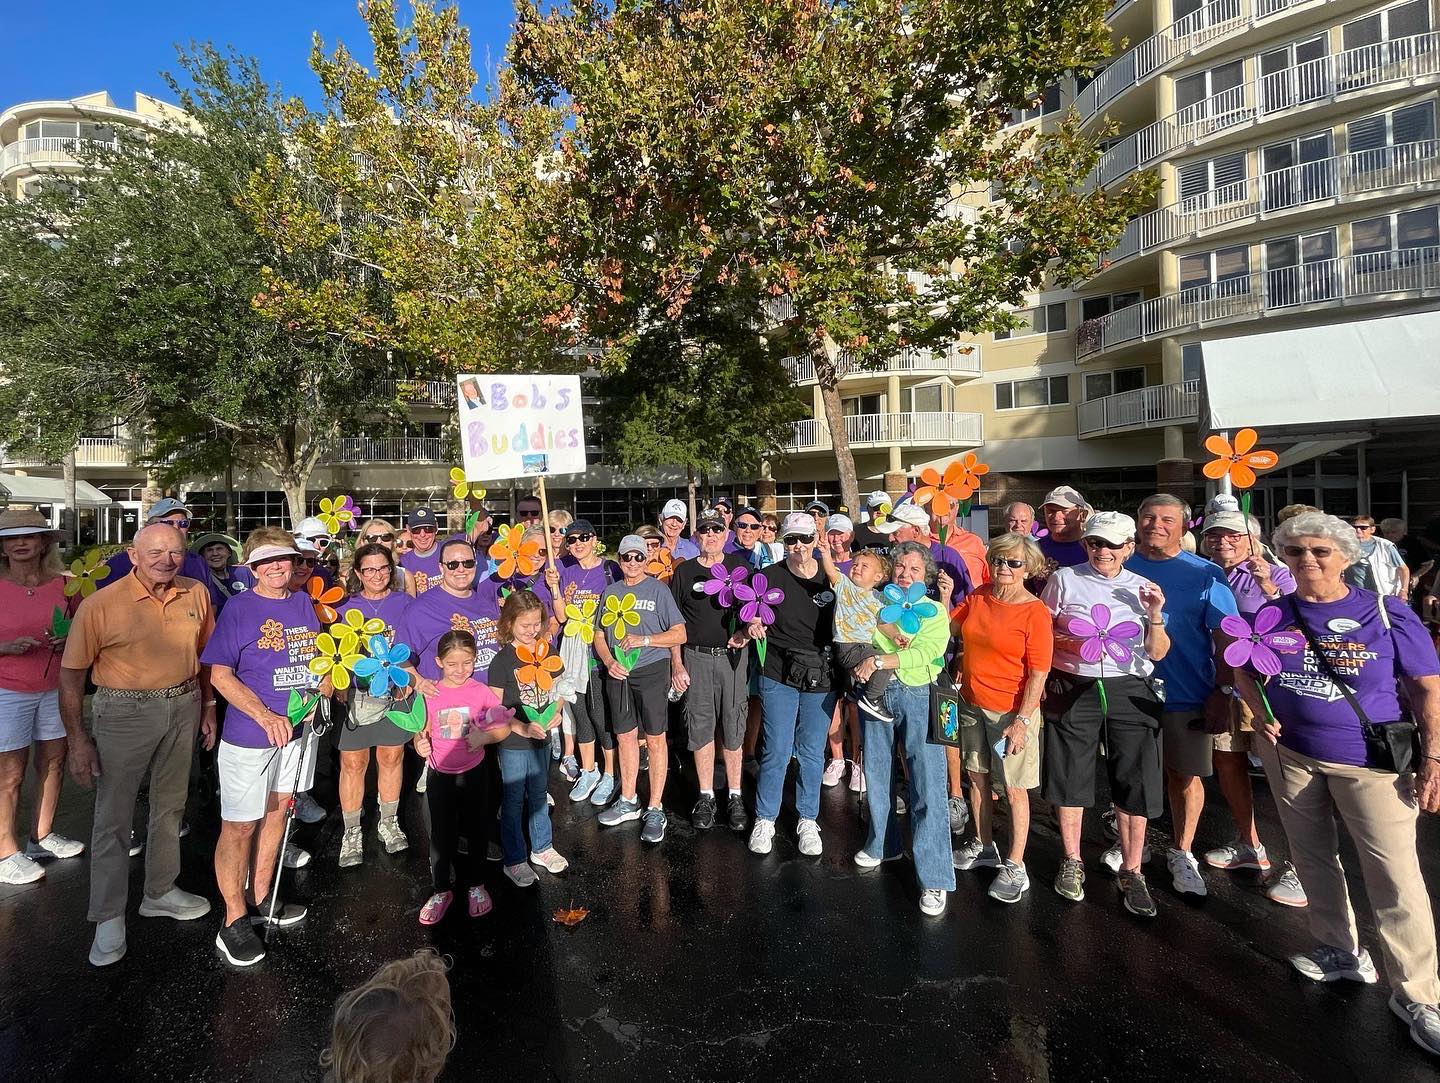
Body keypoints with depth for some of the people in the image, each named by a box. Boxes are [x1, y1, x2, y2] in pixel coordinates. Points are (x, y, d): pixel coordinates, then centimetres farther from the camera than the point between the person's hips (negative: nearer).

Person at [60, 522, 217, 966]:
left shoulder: (196, 594, -3)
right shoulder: (101, 604, -15)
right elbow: (70, 673, -10)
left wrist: (208, 708, 10)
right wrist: (77, 740, -11)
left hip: (183, 707, 4)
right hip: (123, 712, -4)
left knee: (170, 805, 18)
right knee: (112, 817, 5)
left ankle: (160, 892, 37)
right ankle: (109, 917, 22)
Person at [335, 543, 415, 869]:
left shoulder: (404, 603, 3)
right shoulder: (347, 607, 3)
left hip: (396, 691, 1)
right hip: (357, 694, 0)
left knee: (392, 757, 11)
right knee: (353, 763, 1)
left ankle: (389, 823, 28)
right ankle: (352, 832, 17)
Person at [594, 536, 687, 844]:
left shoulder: (658, 590, -3)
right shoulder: (610, 593, 10)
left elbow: (679, 634, -5)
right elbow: (599, 635, 14)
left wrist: (644, 639, -17)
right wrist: (609, 662, -5)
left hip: (651, 671, -4)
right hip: (617, 673, 4)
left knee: (655, 738, 0)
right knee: (625, 736, 13)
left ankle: (655, 809, 9)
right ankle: (628, 802, 27)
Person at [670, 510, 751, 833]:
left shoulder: (739, 564, 6)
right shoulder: (684, 571, 6)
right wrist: (677, 664, 0)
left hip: (732, 655, 0)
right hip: (696, 657, 0)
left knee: (732, 727, 5)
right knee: (701, 727, 5)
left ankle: (734, 796, 17)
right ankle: (706, 796, 18)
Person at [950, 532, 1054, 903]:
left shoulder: (1035, 612, -15)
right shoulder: (978, 597, 2)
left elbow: (1039, 673, -16)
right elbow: (948, 628, 16)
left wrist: (1022, 721, -18)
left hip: (1011, 711, -6)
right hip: (971, 704, 6)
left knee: (1014, 788, 4)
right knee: (977, 778, 18)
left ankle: (1014, 867, 19)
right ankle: (984, 847, 37)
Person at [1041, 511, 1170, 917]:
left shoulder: (1142, 588, 7)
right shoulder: (1064, 580, 0)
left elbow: (1157, 653, 7)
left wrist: (1155, 615, -8)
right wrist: (1043, 680, -8)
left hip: (1130, 692, 2)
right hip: (1073, 690, -1)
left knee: (1134, 783, 3)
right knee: (1070, 778, 7)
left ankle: (1131, 871, 20)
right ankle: (1073, 862, 25)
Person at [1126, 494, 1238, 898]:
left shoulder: (1206, 574, -2)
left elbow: (1226, 638, -3)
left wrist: (1222, 693, -9)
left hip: (1186, 696, -1)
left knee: (1186, 774, 7)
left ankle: (1182, 852, 27)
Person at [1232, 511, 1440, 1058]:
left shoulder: (1386, 614, -7)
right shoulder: (1271, 615, 1)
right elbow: (1242, 667, 14)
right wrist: (1261, 712, -2)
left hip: (1371, 762, -3)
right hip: (1291, 753, 4)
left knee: (1394, 873, -5)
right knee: (1313, 858, 14)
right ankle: (1342, 953, 34)